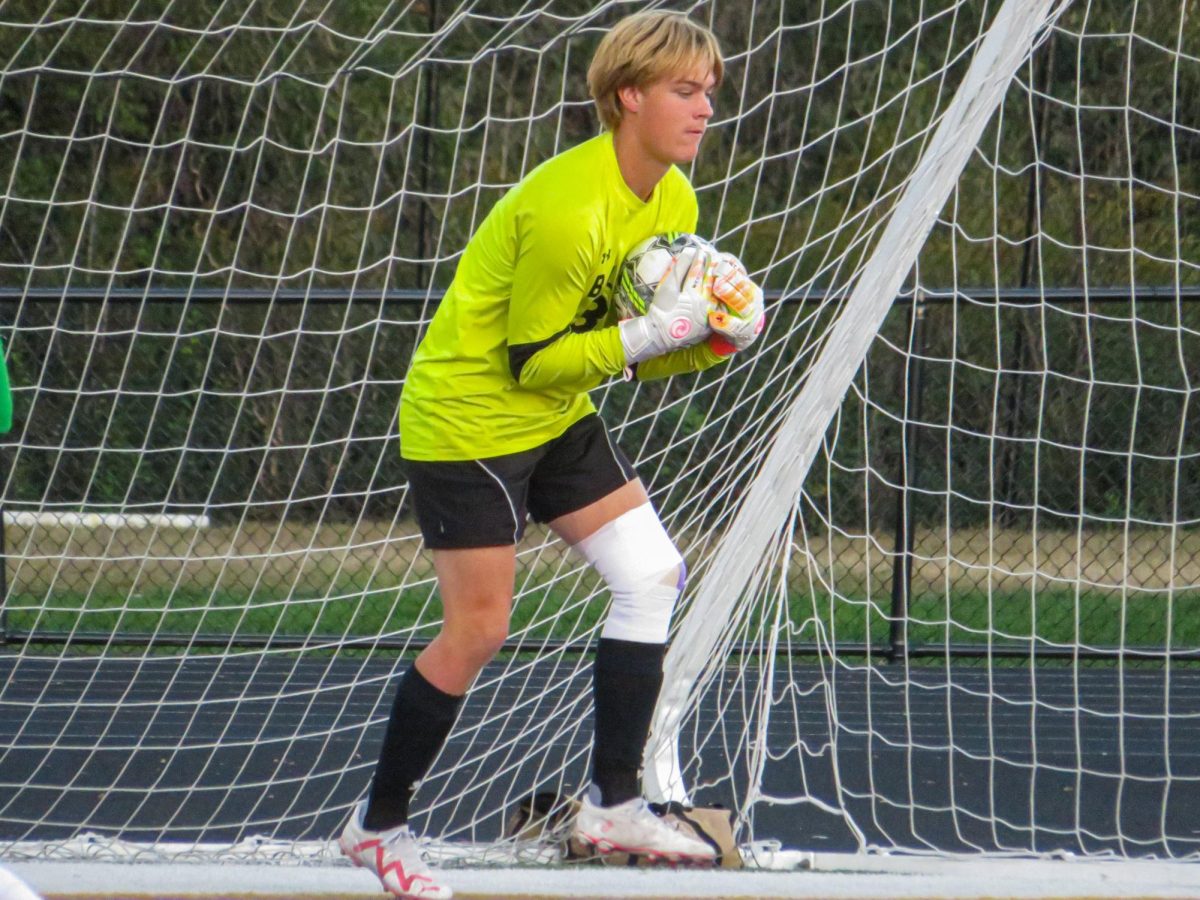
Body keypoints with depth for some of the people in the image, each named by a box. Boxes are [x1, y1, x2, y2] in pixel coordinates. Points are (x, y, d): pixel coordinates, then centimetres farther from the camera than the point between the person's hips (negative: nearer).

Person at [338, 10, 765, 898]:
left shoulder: (673, 201, 1)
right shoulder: (568, 209, -28)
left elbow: (628, 344, 8)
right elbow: (532, 360, -22)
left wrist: (709, 342, -12)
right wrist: (652, 332, -28)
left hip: (555, 419, 9)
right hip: (467, 416, -9)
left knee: (654, 574, -1)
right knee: (479, 630, -6)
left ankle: (614, 800, 6)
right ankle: (379, 824, 9)